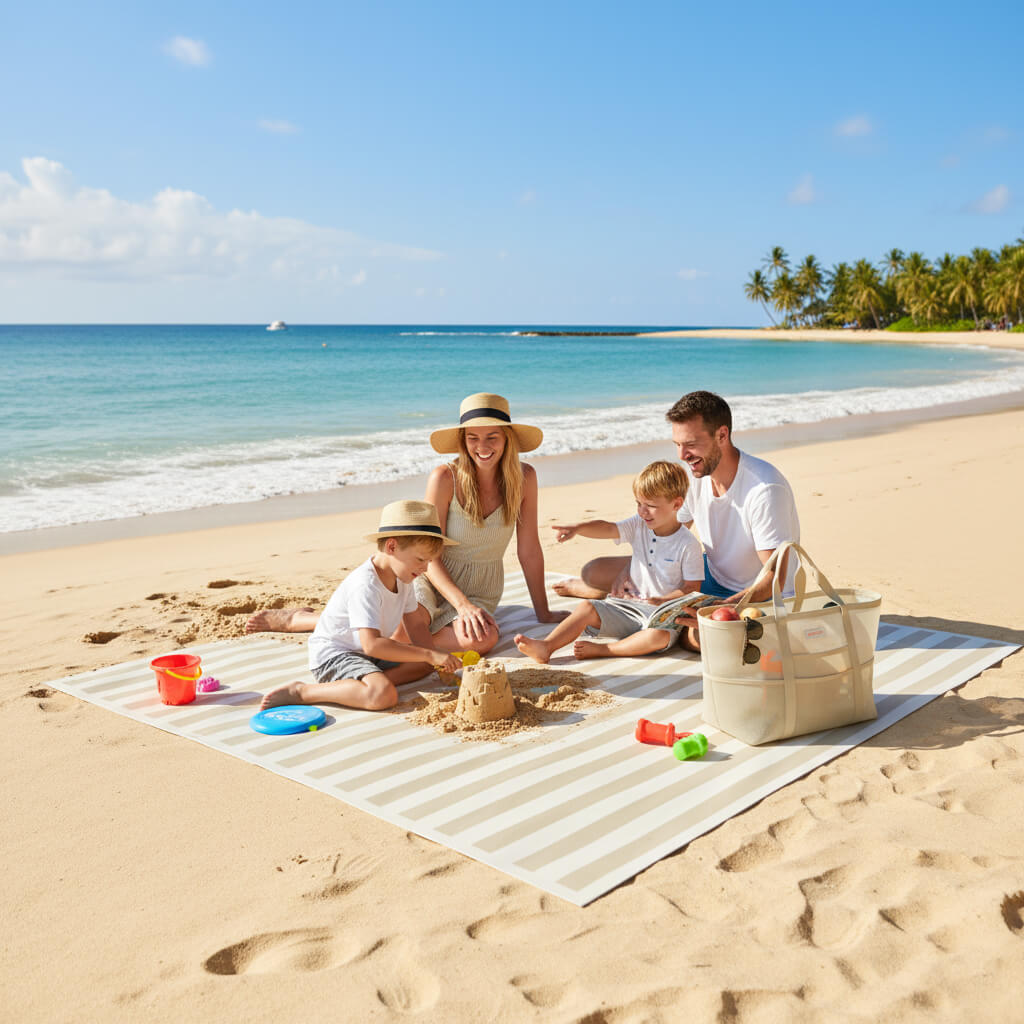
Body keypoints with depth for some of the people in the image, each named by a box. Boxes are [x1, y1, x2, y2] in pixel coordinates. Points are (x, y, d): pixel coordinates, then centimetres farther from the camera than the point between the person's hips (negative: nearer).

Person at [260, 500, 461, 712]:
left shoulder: (402, 577, 2)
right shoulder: (365, 585, -27)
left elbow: (414, 625, 7)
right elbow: (371, 644, -34)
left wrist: (436, 658, -10)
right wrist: (429, 654, -32)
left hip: (368, 653, 10)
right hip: (332, 655, -10)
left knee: (423, 664, 4)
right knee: (383, 696, -31)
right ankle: (301, 692, -19)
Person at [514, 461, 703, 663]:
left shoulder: (688, 545, -10)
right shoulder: (638, 526, 4)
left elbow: (693, 587, -8)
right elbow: (607, 529, -11)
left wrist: (661, 601, -21)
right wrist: (577, 528, -29)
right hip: (629, 603, 5)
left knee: (659, 637, -37)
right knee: (586, 607, -12)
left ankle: (601, 650, -31)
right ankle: (545, 646, -25)